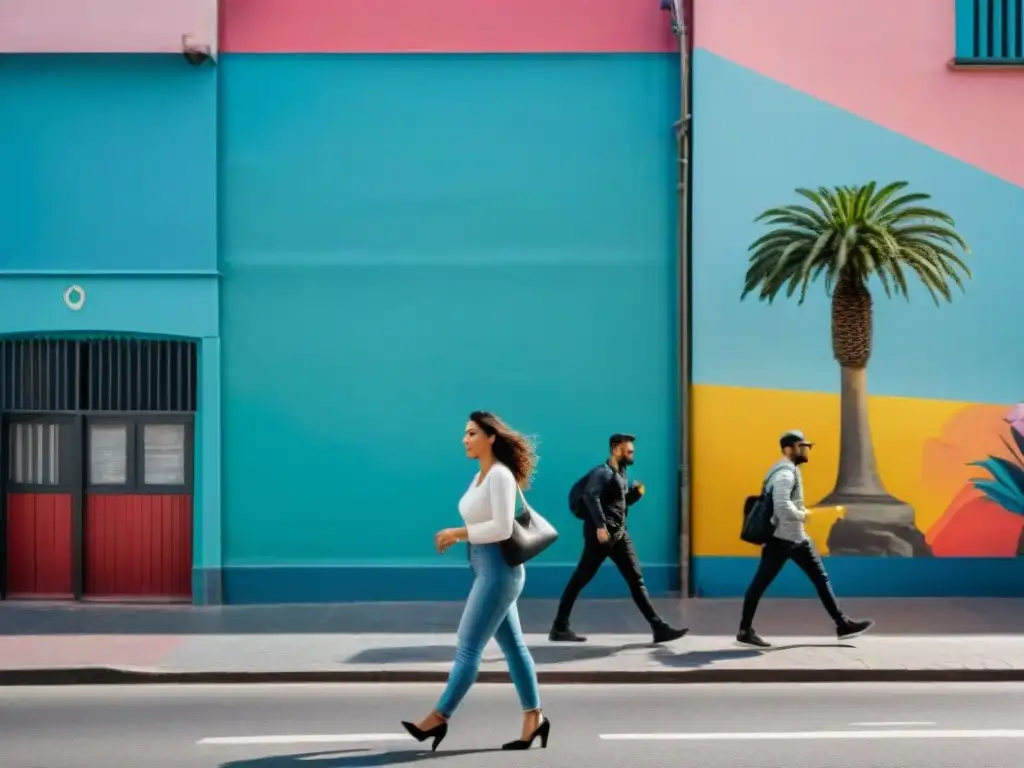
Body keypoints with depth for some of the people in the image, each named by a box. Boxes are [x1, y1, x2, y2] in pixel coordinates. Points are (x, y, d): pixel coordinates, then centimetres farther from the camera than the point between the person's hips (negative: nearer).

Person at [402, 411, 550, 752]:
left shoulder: (500, 475, -15)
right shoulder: (481, 475, 12)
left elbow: (503, 528, -23)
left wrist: (458, 532, -17)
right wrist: (456, 536, 0)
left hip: (499, 570, -10)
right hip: (487, 569, 10)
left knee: (468, 647, -4)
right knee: (512, 646, 12)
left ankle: (438, 718, 3)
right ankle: (534, 718, 19)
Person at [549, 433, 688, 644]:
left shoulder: (620, 474, 18)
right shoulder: (602, 472, -11)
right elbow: (590, 496, -27)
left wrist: (636, 493, 6)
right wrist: (599, 526, -34)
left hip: (619, 534, 9)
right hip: (602, 534, -9)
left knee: (636, 579, 6)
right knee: (580, 580, -3)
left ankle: (659, 627, 7)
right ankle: (559, 628, 4)